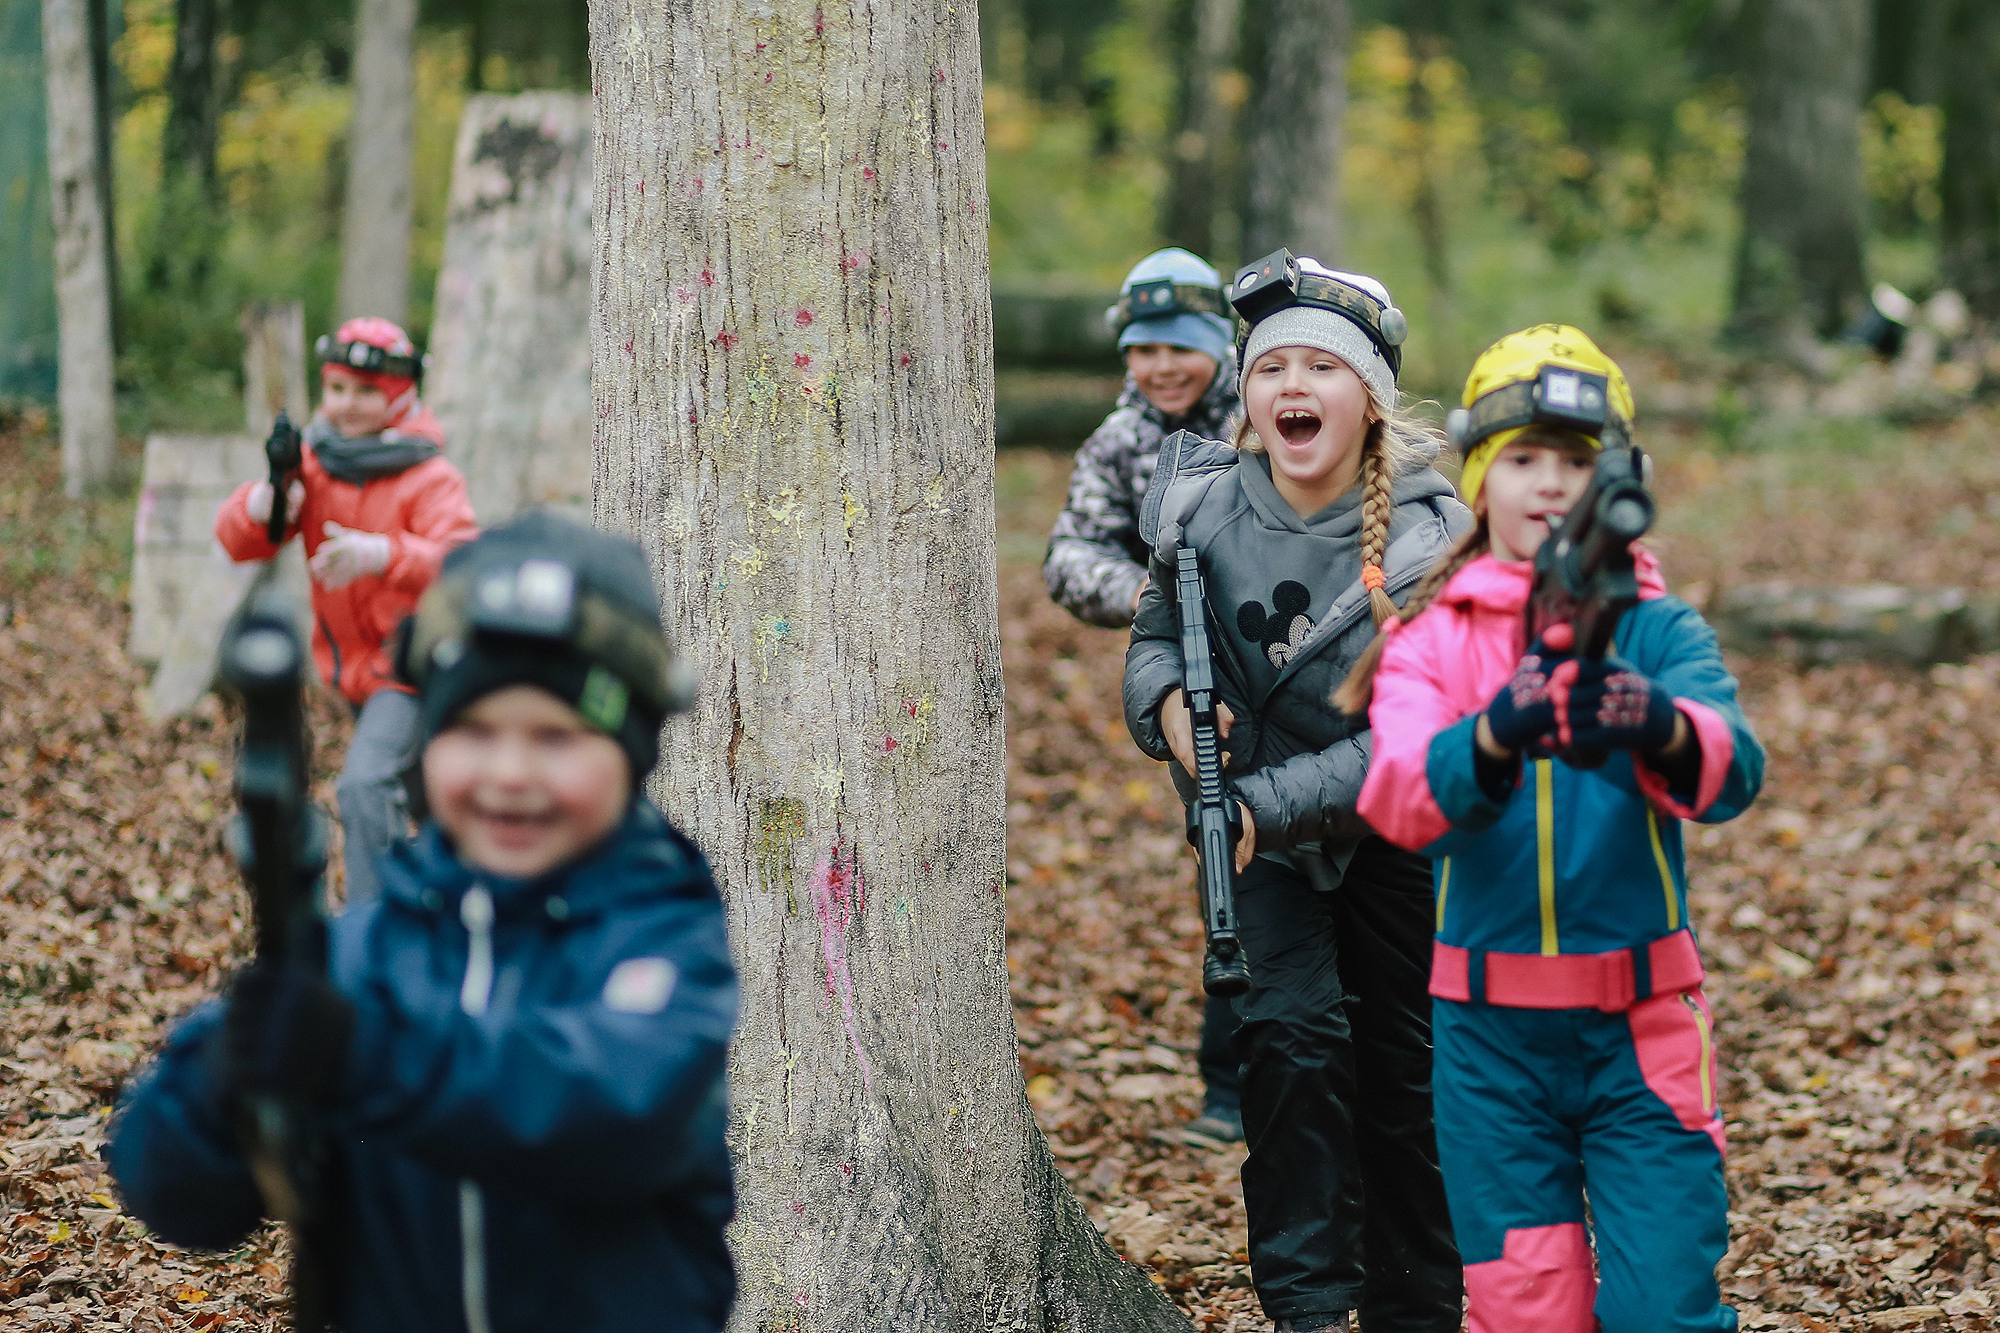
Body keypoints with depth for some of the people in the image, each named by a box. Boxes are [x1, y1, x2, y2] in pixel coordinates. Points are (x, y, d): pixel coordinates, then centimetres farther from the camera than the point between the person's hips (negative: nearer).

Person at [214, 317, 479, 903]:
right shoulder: (311, 463, -2)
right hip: (350, 660, 6)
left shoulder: (430, 478, -16)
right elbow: (234, 539, -11)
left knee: (365, 785, -23)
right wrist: (262, 506, -35)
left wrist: (381, 555, -48)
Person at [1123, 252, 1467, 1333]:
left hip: (1396, 830, -1)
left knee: (1407, 1061, 6)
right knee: (1293, 1031, -16)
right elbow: (1154, 638, 2)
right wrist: (1168, 700, -22)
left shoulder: (1429, 539, -21)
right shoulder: (1200, 506, -13)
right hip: (1257, 829, 1)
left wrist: (1266, 803, -32)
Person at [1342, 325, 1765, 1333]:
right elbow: (1396, 798, -17)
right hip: (1491, 1033, 1)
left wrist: (1657, 725, -43)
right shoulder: (1429, 639, 2)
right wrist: (1497, 733, -39)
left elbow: (1734, 772, -19)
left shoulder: (1658, 632, 0)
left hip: (1641, 1029, -1)